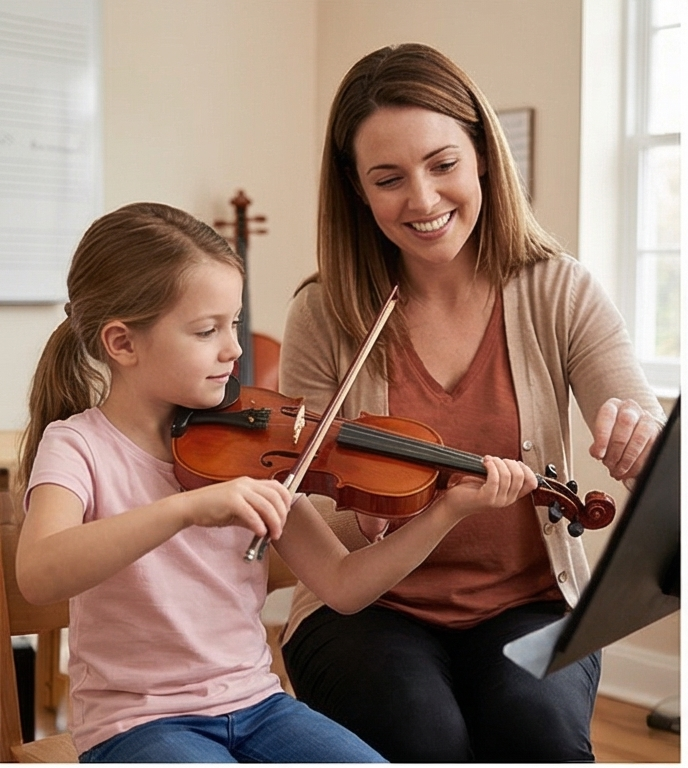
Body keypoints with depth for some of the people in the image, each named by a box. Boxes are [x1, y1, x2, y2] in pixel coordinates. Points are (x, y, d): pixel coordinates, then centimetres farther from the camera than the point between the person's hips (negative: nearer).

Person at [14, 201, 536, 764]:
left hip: (256, 704, 4)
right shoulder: (78, 446, -10)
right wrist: (189, 506, -43)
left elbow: (342, 586, -2)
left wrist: (450, 510, -13)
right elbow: (36, 575, -31)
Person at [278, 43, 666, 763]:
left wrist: (644, 442, -37)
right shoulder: (324, 317, -7)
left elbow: (653, 463, -13)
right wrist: (361, 521, -26)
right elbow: (300, 522, -4)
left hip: (528, 601, 1)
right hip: (369, 604, 0)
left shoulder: (558, 293, -6)